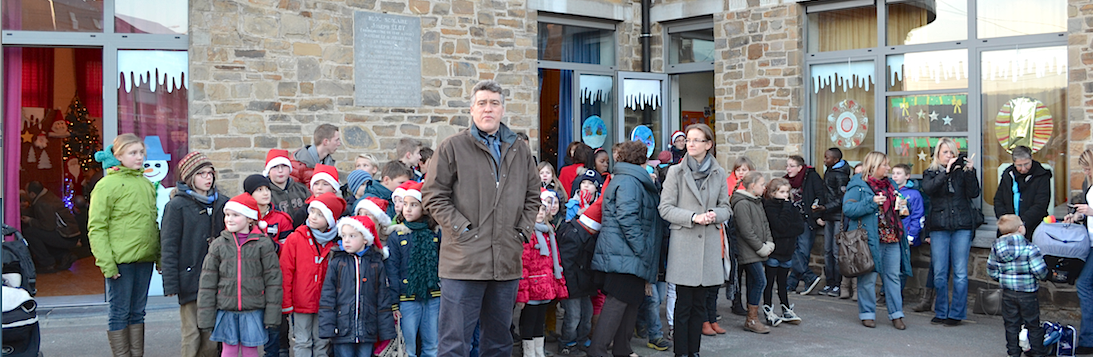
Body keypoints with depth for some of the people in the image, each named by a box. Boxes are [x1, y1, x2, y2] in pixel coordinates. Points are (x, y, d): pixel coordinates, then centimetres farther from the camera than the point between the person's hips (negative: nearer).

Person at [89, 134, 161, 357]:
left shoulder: (146, 184, 13)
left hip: (145, 258, 6)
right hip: (120, 260, -6)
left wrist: (159, 256, 12)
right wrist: (106, 262, -16)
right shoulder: (107, 185, -7)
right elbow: (96, 228, -10)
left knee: (137, 312, 13)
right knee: (119, 313, 3)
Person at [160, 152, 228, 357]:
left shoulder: (221, 203, 11)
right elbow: (168, 247, -5)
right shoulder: (177, 205, -3)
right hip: (190, 280, -4)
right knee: (192, 336, -1)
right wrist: (170, 284, -10)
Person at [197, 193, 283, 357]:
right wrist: (206, 316, 2)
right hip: (226, 309, 2)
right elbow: (207, 283, 6)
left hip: (253, 309, -2)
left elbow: (273, 280, -2)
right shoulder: (218, 244, 4)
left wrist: (272, 314, -6)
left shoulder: (263, 244, -2)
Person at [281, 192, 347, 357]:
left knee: (323, 343, 9)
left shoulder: (334, 243, 3)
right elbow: (285, 272, -3)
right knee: (302, 343, 4)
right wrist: (286, 303, -6)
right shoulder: (295, 239, -3)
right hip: (301, 303, -2)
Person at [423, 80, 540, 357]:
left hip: (507, 261, 5)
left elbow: (532, 196, 20)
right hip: (464, 260, -4)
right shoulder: (452, 147, 1)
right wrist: (461, 228, -10)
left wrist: (523, 230, 6)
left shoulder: (520, 150, 15)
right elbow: (434, 196, -2)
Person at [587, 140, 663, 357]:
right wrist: (642, 250, -17)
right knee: (617, 303, -9)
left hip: (627, 256, 11)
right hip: (622, 255, -11)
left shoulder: (627, 180, 22)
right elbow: (627, 218, -21)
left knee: (632, 301, 13)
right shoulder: (629, 182, -12)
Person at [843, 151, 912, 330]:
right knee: (868, 277, 0)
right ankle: (867, 314, 10)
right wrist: (871, 203, -21)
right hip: (870, 239, -7)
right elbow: (848, 209, -15)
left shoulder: (890, 184, 17)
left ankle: (896, 314, 15)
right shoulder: (858, 185, -6)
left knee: (893, 276, 8)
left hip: (892, 238, 7)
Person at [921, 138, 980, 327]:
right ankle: (941, 312, 14)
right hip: (939, 227, 1)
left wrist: (970, 172, -15)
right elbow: (928, 188, -12)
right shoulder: (930, 173, 9)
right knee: (939, 273, 3)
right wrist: (947, 171, -18)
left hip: (962, 226, 0)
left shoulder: (962, 170, 8)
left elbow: (974, 193, -4)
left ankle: (956, 313, 8)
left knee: (960, 272, 0)